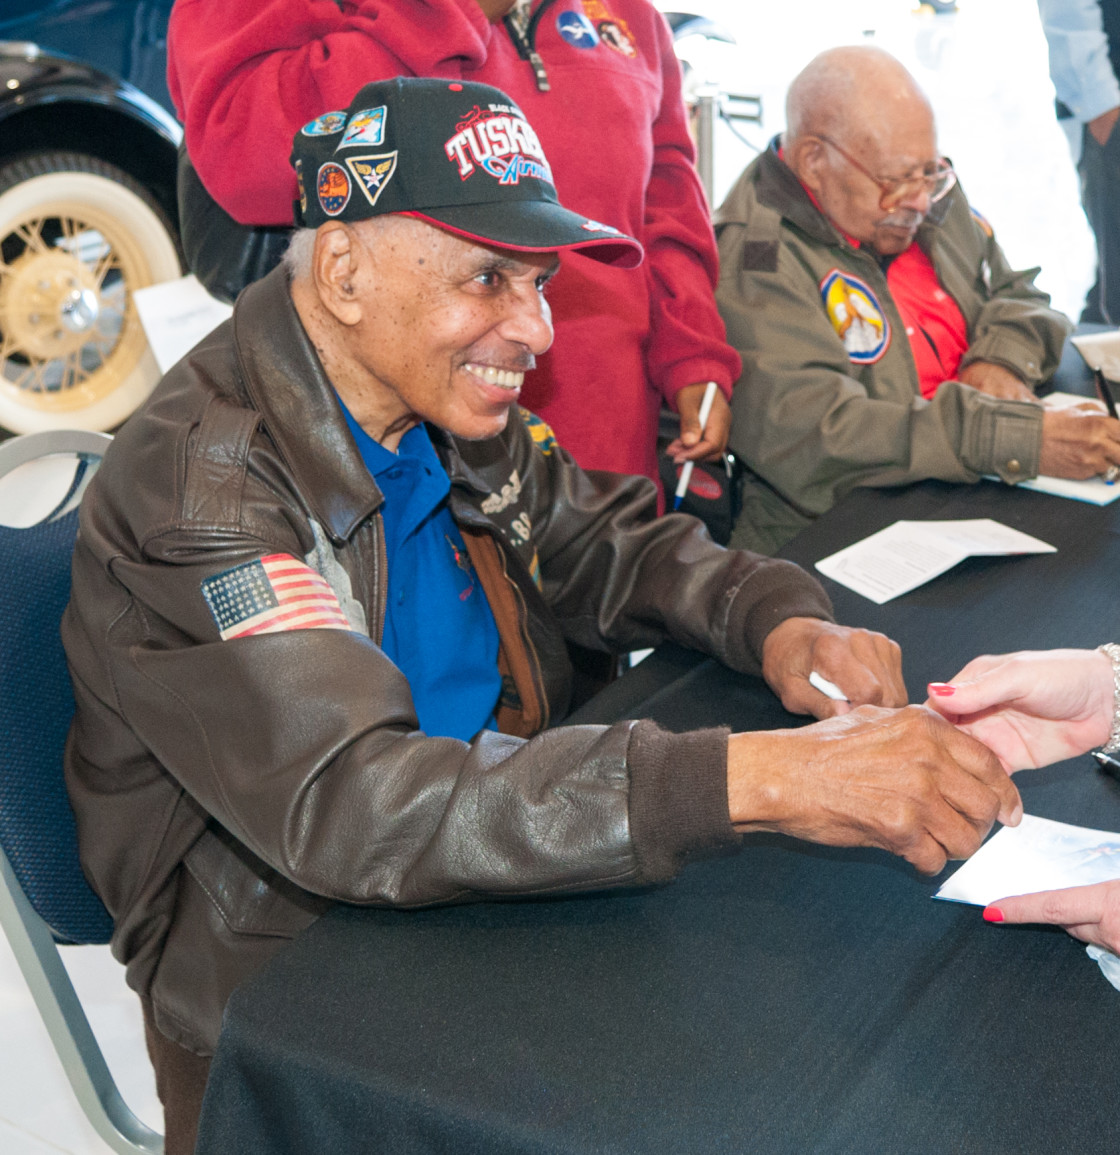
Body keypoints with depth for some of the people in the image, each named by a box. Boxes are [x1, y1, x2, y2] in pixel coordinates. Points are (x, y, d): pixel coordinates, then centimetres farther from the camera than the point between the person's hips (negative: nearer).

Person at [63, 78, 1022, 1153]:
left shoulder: (451, 413, 1)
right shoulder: (199, 483, -23)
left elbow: (614, 545, 11)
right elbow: (348, 803, -34)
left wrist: (779, 622, -12)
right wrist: (755, 777, -41)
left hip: (488, 892, 7)